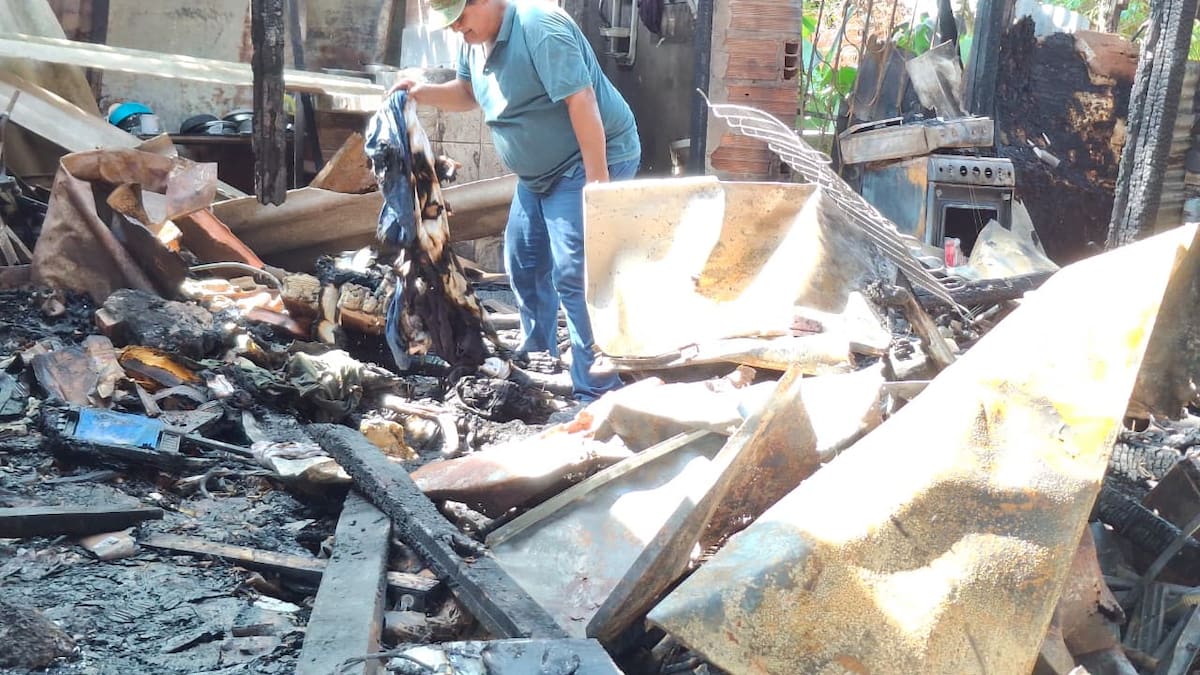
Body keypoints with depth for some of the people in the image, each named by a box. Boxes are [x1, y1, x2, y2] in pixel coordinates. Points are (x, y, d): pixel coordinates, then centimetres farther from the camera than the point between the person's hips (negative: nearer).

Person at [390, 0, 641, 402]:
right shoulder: (475, 39, 5)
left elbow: (582, 101, -28)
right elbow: (468, 93, 20)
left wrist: (597, 183, -30)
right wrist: (423, 93, 0)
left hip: (591, 161, -10)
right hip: (539, 172, 10)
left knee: (575, 276, -16)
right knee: (524, 266, 15)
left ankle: (598, 395, -10)